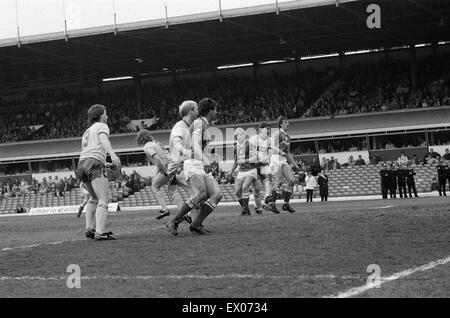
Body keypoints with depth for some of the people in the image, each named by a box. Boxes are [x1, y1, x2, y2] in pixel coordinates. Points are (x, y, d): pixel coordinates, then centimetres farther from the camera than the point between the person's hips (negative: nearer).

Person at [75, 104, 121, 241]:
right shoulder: (102, 126, 8)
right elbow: (103, 139, -14)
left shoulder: (87, 131, 31)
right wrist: (112, 154, -30)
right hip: (95, 163, -8)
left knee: (94, 198, 23)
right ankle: (100, 232, -22)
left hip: (82, 163, 8)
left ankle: (90, 228, 13)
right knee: (103, 201, -12)